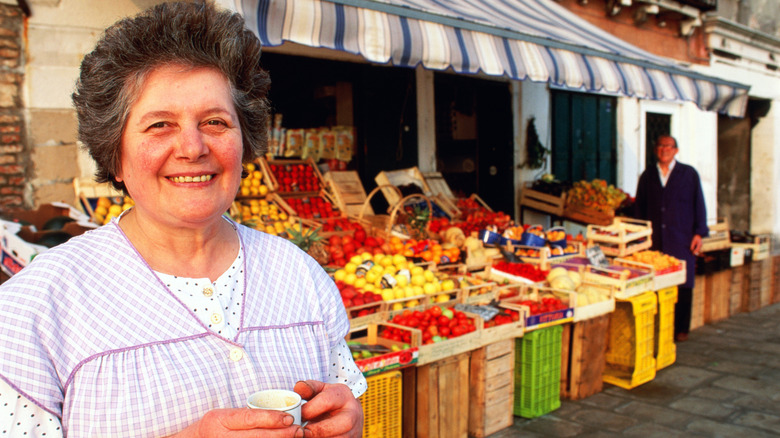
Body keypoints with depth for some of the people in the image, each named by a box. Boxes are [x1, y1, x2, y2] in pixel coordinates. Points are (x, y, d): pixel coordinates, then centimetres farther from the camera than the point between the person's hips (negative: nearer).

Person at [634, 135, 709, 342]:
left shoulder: (689, 174, 7)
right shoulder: (647, 176, 13)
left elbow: (699, 205, 6)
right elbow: (640, 207, 17)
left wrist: (699, 233, -2)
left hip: (682, 240, -1)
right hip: (655, 240, 2)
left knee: (682, 285, 0)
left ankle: (681, 329, 11)